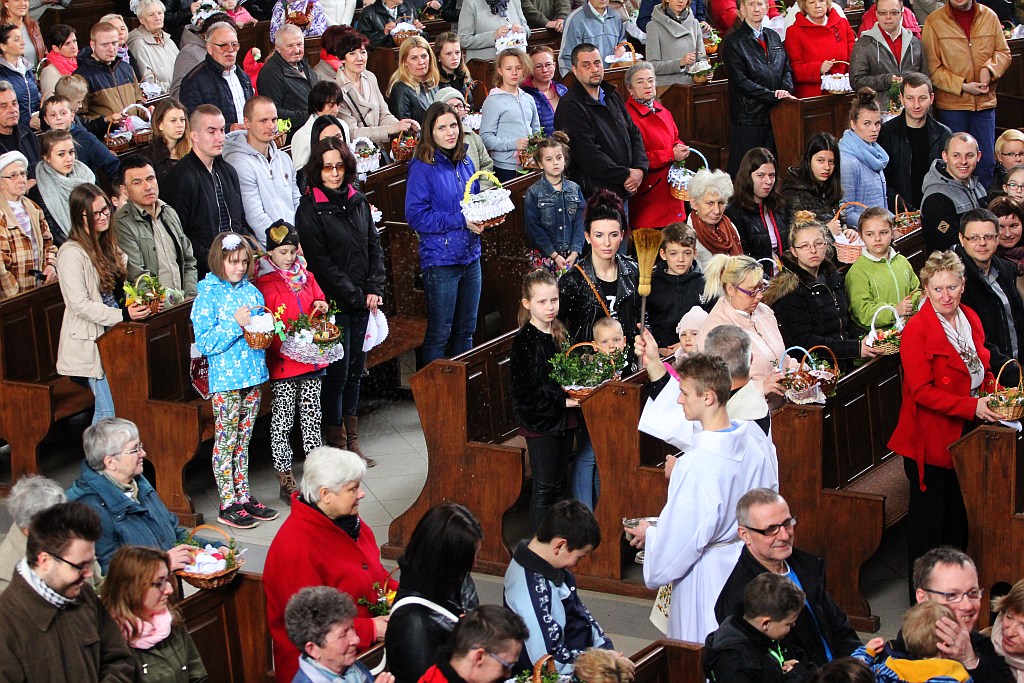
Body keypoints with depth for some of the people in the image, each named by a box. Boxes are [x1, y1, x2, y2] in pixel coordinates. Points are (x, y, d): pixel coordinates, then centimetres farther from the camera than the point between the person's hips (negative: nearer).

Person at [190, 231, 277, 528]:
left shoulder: (252, 291, 9)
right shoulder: (208, 296, -9)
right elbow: (205, 342, -15)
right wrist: (236, 324, -22)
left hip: (253, 375, 6)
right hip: (225, 379, -6)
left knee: (243, 439, 14)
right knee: (225, 440, 0)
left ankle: (244, 495, 22)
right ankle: (227, 504, 5)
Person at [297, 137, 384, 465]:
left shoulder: (358, 201, 8)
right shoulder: (309, 209, -10)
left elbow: (374, 246, 11)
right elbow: (320, 262, -12)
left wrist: (375, 289, -1)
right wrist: (355, 295, -12)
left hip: (362, 300, 6)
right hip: (333, 302, -6)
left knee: (356, 369, 11)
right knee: (338, 371, -2)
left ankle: (352, 441, 20)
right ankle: (337, 442, 9)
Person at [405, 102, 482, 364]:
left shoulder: (465, 163, 9)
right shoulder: (423, 167, -12)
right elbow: (416, 215, -16)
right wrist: (461, 221, -18)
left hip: (470, 255, 7)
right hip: (440, 259, -7)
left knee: (466, 330, 15)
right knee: (439, 333, 1)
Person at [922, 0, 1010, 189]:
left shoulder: (989, 16, 4)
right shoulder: (934, 22, -5)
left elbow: (1003, 53, 10)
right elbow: (932, 68, -6)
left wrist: (989, 68, -11)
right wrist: (963, 86, -13)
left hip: (985, 102, 3)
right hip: (952, 104, -3)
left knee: (986, 162, 6)